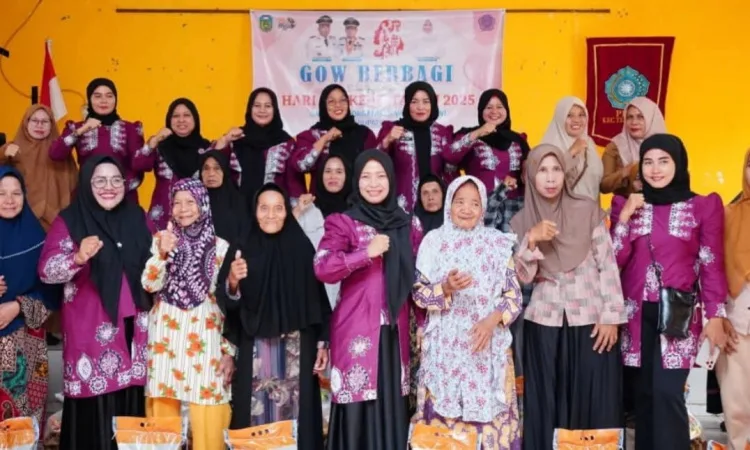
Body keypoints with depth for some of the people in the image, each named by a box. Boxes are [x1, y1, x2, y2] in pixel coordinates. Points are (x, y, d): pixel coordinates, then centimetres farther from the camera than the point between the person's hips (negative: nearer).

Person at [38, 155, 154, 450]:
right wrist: (78, 258, -31)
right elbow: (46, 271, -14)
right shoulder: (69, 220, -4)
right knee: (95, 396, -3)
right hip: (92, 327, -3)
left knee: (131, 398, 6)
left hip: (134, 324, 4)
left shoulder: (137, 217, 9)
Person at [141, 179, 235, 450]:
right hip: (166, 337, 1)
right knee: (163, 411, 3)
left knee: (207, 420, -4)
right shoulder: (160, 240, 8)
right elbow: (149, 285, -3)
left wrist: (229, 350, 1)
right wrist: (162, 253, -19)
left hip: (205, 340, -1)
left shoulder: (220, 247, 5)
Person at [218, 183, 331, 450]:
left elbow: (318, 297, 3)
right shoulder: (242, 250, 1)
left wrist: (322, 343, 0)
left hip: (297, 349, 0)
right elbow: (230, 305, -2)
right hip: (255, 349, 0)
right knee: (256, 414, 1)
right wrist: (233, 283, -23)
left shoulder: (302, 248, 1)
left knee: (295, 413, 3)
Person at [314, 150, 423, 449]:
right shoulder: (342, 223, 1)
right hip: (356, 331, -3)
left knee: (392, 409, 6)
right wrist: (367, 252, -19)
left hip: (395, 332, 3)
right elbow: (322, 268, -14)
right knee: (357, 410, -1)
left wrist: (423, 324, 11)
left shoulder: (409, 225, 12)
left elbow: (418, 278, 15)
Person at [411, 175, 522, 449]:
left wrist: (493, 320, -14)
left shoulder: (498, 244, 3)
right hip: (445, 348, 0)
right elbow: (419, 294, 1)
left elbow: (514, 295, 3)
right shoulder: (434, 241, 2)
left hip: (488, 347, 0)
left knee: (488, 416, 1)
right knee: (444, 416, 2)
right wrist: (447, 287, -18)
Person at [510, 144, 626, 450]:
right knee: (547, 404, 4)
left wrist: (611, 316, -5)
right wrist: (532, 239, -19)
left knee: (593, 402, 1)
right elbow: (523, 277, -4)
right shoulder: (521, 221, 3)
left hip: (590, 321, -1)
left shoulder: (588, 211, -1)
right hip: (544, 324, 1)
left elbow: (608, 265, 0)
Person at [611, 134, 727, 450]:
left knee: (668, 393, -10)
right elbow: (615, 260, 1)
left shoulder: (704, 206, 4)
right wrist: (624, 216, -7)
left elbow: (713, 265, 2)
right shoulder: (627, 205, 9)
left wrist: (715, 317, -5)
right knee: (644, 393, 5)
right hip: (637, 313, 2)